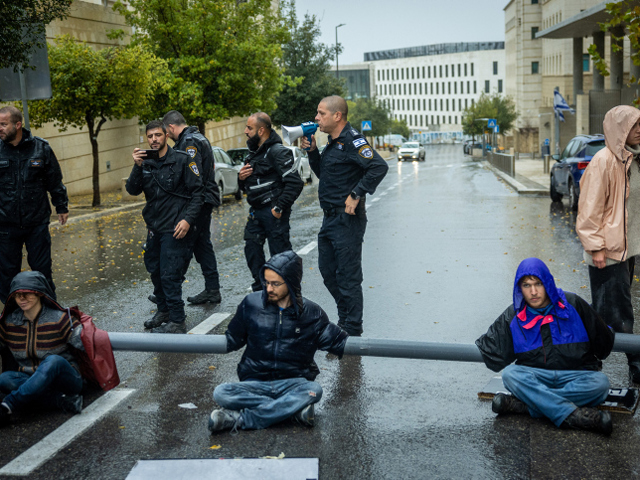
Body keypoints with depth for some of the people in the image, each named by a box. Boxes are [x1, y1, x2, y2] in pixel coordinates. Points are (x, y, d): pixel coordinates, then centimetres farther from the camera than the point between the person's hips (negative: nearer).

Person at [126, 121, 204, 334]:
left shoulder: (182, 160, -8)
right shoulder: (146, 163, 8)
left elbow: (197, 192, -9)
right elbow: (132, 190, -1)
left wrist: (187, 219, -19)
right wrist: (137, 166, -15)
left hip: (175, 229, -7)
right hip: (155, 228, 7)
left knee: (169, 275, -8)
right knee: (155, 271, 16)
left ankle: (177, 322, 2)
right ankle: (163, 312, 34)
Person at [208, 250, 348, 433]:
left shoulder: (311, 313, 1)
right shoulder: (251, 303, 3)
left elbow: (337, 341, 11)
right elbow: (233, 339, 15)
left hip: (293, 383, -1)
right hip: (255, 382, 1)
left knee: (313, 390, -35)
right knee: (221, 393, -28)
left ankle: (239, 419, -30)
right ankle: (294, 408, -26)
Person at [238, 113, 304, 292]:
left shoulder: (278, 152, -14)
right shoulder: (254, 152, 16)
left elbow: (295, 183, -20)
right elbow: (248, 185, 26)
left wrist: (279, 207, -20)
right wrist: (241, 178, 2)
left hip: (273, 212, -9)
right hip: (256, 212, 9)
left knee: (280, 253, -4)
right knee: (252, 249, 12)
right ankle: (260, 292, 25)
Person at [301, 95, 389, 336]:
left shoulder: (351, 140, -16)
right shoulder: (333, 141, 14)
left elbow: (379, 167, -26)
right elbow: (322, 174, 24)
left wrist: (356, 195, -24)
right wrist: (312, 151, 9)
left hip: (347, 219, -10)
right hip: (330, 218, 10)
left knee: (348, 276, -4)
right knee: (328, 271, 17)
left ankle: (352, 332, 5)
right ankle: (345, 321, 31)